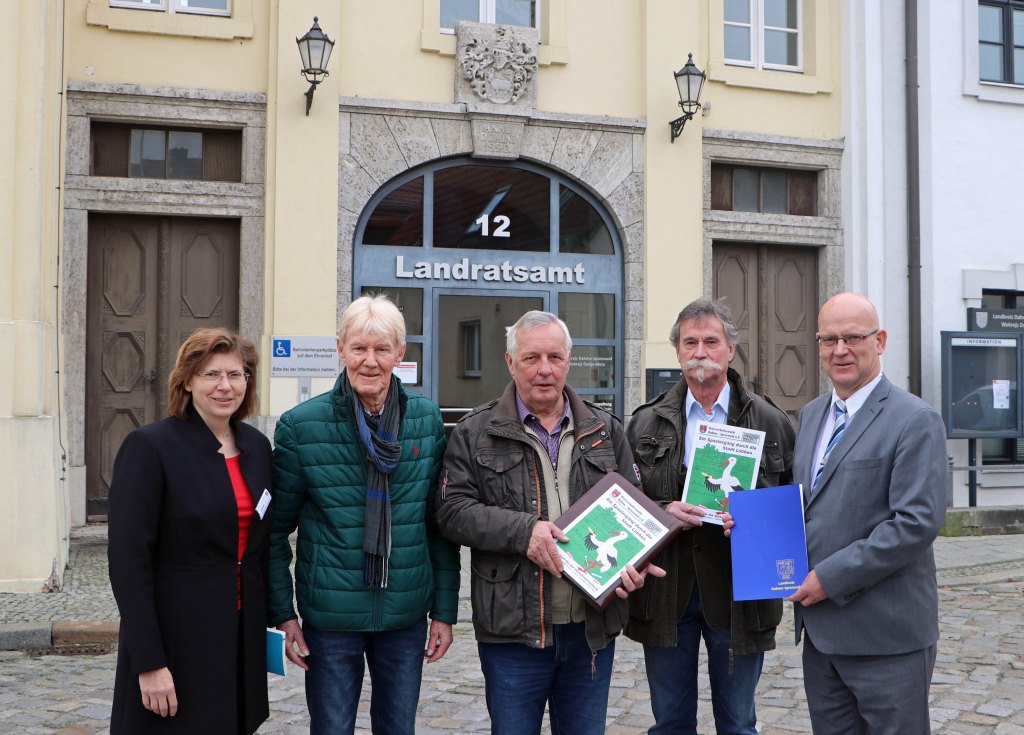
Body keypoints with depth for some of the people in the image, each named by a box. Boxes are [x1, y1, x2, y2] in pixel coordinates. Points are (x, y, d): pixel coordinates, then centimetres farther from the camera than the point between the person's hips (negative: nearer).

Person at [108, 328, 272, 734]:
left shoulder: (257, 446, 6)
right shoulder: (149, 446, -11)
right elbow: (128, 559, -15)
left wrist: (271, 620, 10)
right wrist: (149, 663, -18)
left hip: (242, 639, 5)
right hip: (176, 637, -5)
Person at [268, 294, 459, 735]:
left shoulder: (427, 420, 0)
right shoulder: (300, 426, -7)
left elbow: (441, 525, 5)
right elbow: (275, 529, -1)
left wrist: (445, 611, 4)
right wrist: (282, 614, -4)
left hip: (406, 615, 3)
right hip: (330, 617, -2)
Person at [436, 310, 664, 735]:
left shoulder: (606, 430, 10)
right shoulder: (476, 433, 1)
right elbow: (453, 510, -6)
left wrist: (634, 561, -8)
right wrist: (522, 530, -18)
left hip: (591, 628, 3)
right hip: (513, 630, -2)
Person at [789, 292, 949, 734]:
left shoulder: (915, 421, -11)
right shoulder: (810, 415, 13)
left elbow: (917, 522, -19)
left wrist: (832, 577, -19)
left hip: (885, 634, -7)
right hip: (820, 630, 7)